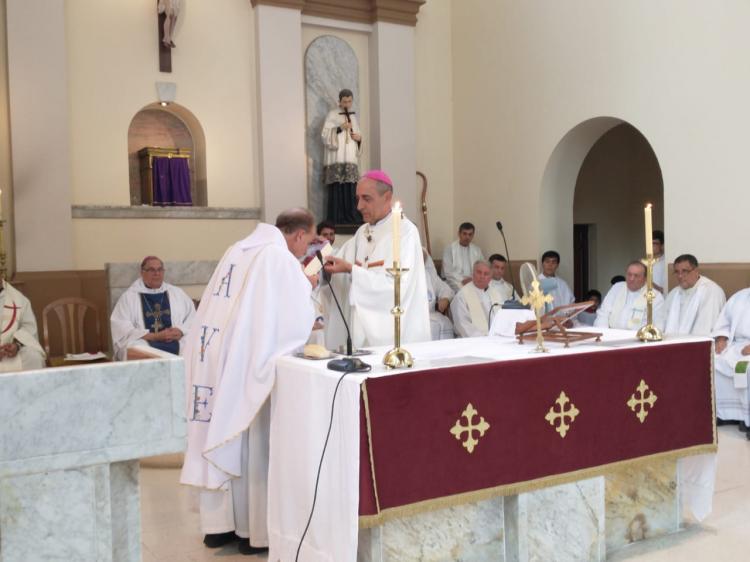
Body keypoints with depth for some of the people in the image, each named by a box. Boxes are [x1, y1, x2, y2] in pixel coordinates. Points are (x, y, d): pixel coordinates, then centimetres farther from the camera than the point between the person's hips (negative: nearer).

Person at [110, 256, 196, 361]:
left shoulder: (178, 293, 20)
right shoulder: (129, 297, 10)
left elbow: (193, 318, 15)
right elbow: (122, 329, -2)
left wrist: (181, 331, -8)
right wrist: (155, 336, -13)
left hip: (179, 344, 2)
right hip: (144, 346, -2)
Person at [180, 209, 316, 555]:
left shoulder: (238, 250, 15)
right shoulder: (280, 257, -10)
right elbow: (297, 321, -13)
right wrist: (305, 289, 4)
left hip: (215, 357, 8)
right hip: (247, 362, -7)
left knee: (221, 439, 13)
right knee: (252, 443, 4)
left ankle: (218, 525, 22)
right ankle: (254, 531, 14)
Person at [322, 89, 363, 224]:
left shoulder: (353, 116, 20)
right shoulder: (332, 114, 2)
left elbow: (358, 134, 25)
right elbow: (325, 134, -8)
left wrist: (359, 138, 2)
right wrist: (340, 128, -20)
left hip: (351, 160, 5)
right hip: (336, 161, -5)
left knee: (351, 191, -1)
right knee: (337, 190, -12)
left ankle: (351, 219, 5)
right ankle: (337, 221, -10)